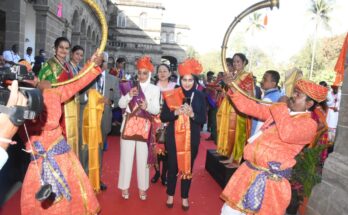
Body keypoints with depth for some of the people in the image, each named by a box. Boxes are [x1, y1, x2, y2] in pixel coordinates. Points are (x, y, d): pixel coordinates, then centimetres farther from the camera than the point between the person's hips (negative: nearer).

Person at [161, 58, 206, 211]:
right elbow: (163, 117, -5)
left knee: (188, 167, 12)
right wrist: (175, 112, -22)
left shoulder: (199, 96, -2)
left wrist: (192, 114, -20)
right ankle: (170, 195, 33)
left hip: (192, 138, 1)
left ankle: (185, 197, 31)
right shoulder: (171, 95, -4)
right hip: (174, 137, -1)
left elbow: (203, 120, -2)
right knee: (173, 166, 10)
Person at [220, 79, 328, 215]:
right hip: (249, 171, 7)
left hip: (271, 179, -6)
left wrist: (280, 107, -17)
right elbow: (249, 107, 13)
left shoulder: (309, 124, -10)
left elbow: (287, 134, -31)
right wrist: (233, 88, 3)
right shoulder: (279, 110, 10)